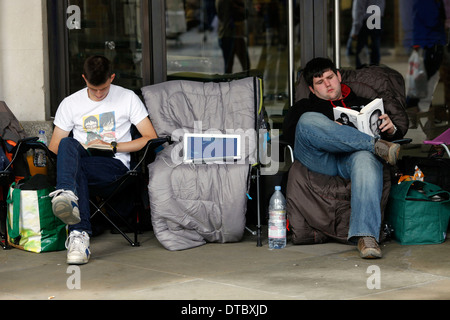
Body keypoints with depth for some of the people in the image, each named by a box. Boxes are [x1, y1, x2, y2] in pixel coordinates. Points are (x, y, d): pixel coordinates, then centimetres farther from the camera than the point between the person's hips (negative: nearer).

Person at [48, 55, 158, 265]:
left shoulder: (128, 98, 11)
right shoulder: (70, 104, 16)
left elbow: (151, 138, 4)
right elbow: (53, 148, 14)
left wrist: (112, 146, -6)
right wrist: (79, 150, -7)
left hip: (115, 165, -1)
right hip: (80, 161, 2)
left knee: (77, 168, -34)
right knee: (68, 144, -36)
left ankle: (77, 235, -56)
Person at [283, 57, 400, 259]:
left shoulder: (363, 104, 35)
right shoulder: (304, 108, 30)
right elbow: (289, 132, 8)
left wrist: (390, 129, 1)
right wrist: (327, 132, -10)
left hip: (352, 158, 0)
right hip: (320, 160, 0)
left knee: (366, 158, -40)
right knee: (308, 120, -31)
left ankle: (366, 236, -57)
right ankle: (376, 145, -34)